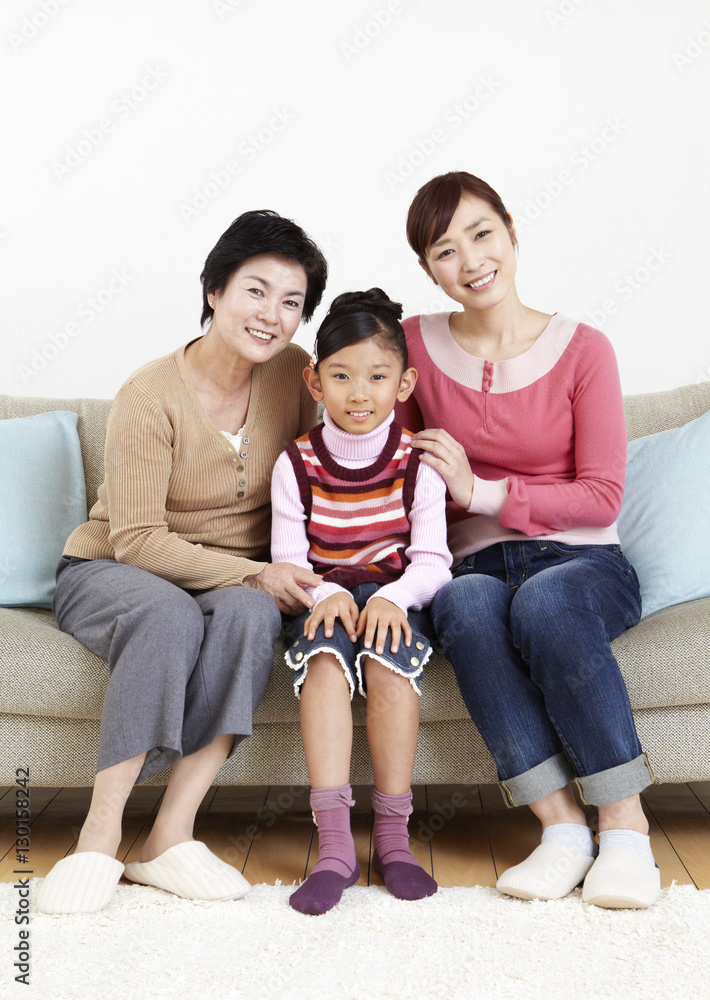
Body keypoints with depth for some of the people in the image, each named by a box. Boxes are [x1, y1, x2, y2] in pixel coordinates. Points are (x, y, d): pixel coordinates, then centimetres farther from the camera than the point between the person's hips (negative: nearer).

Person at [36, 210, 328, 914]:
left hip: (239, 582, 3)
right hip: (108, 571, -3)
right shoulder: (151, 396, -16)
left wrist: (297, 574, -8)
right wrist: (254, 572, -27)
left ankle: (170, 836, -27)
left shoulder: (292, 373, -3)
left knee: (248, 612, -32)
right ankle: (100, 836, -26)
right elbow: (138, 540, -18)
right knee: (169, 614, -37)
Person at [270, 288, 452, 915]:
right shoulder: (297, 464, 2)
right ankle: (334, 842, -33)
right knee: (325, 655, -32)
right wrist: (323, 594, -23)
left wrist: (391, 597, -25)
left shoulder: (416, 462, 0)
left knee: (387, 654, -33)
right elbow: (288, 559, -2)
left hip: (396, 597, 0)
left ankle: (393, 834, -22)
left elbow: (431, 559, -5)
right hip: (323, 598, 1)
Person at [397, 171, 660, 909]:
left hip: (582, 563, -1)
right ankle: (562, 826, -28)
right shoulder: (415, 344, 4)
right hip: (476, 565, 2)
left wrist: (481, 491, -13)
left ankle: (625, 825, -22)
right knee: (465, 604, -34)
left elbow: (601, 498, -5)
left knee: (544, 601, -36)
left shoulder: (582, 350, -1)